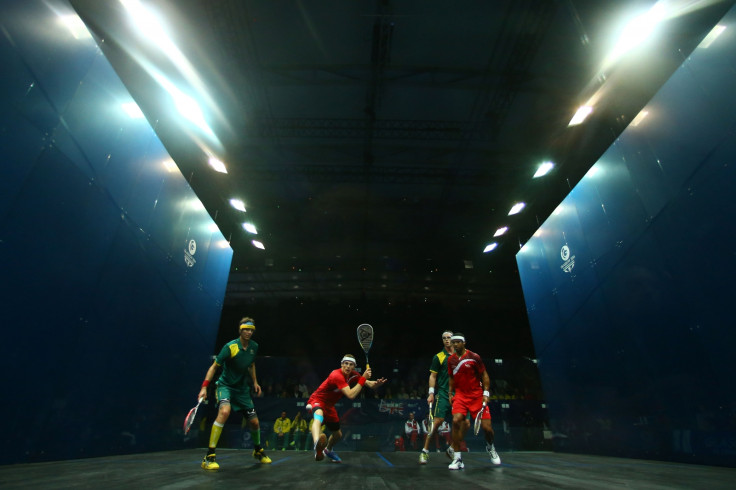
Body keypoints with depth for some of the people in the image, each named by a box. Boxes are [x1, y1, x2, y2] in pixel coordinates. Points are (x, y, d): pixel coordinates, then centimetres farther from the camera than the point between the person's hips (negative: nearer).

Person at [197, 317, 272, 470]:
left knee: (254, 422, 6)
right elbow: (214, 366, -14)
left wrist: (255, 382, 11)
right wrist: (204, 386, -22)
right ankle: (209, 456, -24)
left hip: (242, 389, 5)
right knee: (224, 411, -35)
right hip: (225, 385, -5)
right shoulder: (230, 347, -19)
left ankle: (258, 451, 34)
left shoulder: (254, 346, -1)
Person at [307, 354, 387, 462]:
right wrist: (363, 378, -37)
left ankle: (328, 450, 54)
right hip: (317, 401, -8)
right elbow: (351, 395, -38)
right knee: (319, 417, -43)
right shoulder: (337, 375, -30)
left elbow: (370, 385, -2)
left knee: (338, 435, 21)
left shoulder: (353, 375, -5)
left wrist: (377, 383, -26)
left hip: (329, 406, 8)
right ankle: (317, 443, -71)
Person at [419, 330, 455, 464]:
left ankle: (451, 449, 23)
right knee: (438, 421, -11)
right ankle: (425, 451, 1)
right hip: (442, 394, -4)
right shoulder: (438, 357, 1)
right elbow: (433, 376, 0)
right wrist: (431, 393, -9)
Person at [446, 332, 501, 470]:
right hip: (460, 395, 2)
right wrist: (450, 393, 12)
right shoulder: (451, 360, 2)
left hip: (477, 395, -2)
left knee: (486, 426, -4)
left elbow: (484, 375, -1)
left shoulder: (474, 357, -9)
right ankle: (457, 458, -10)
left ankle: (490, 447, 33)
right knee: (456, 420, -20)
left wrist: (486, 393, -8)